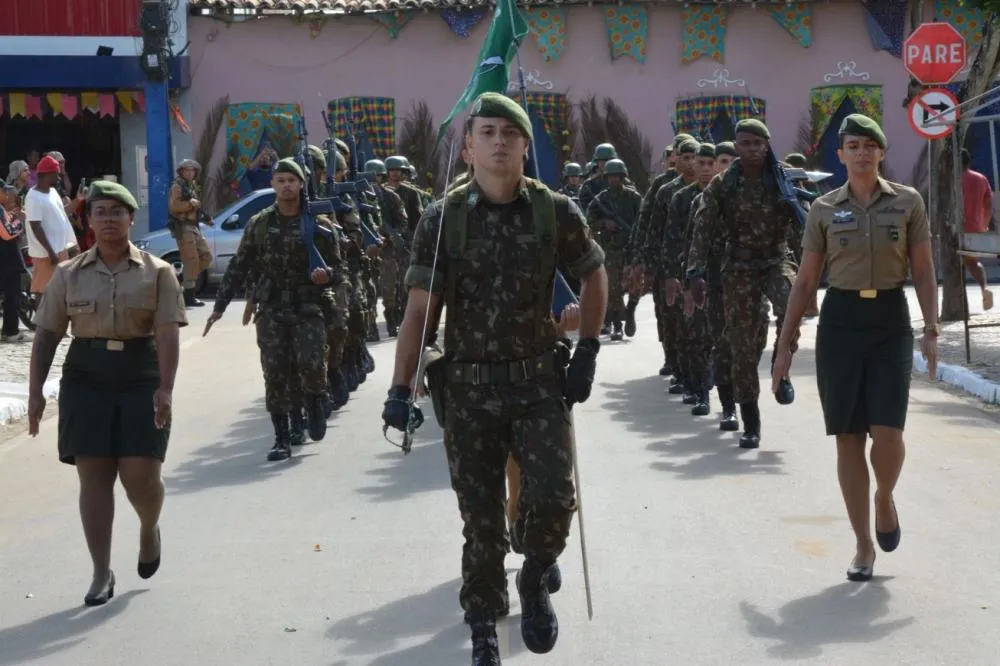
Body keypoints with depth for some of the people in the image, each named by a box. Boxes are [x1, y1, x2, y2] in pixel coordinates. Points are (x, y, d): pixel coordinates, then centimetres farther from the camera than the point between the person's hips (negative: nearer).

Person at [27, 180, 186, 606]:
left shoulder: (157, 273, 0)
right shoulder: (69, 275, 7)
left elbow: (168, 333, -9)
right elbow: (47, 335, 8)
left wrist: (165, 388, -20)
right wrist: (35, 390, -1)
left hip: (142, 379, -2)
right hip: (85, 379, 2)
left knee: (140, 475, -4)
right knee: (93, 477, 0)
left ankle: (149, 529, 31)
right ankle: (102, 574, 7)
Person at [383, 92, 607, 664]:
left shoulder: (556, 211, -2)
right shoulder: (443, 219, -5)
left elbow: (595, 276, 12)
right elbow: (420, 308, -4)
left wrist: (587, 353, 5)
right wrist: (402, 389, -9)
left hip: (540, 381, 0)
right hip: (469, 388, 0)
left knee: (555, 498, -13)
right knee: (482, 519, 5)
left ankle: (536, 581, 19)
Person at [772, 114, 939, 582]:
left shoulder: (907, 202, 3)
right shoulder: (824, 209, 5)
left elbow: (923, 271, 4)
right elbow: (805, 280, 7)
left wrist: (931, 329, -7)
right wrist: (786, 342, 4)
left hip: (890, 320, -1)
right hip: (840, 320, 1)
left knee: (887, 432, -13)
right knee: (848, 437, 2)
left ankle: (885, 499, 21)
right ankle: (863, 546, 13)